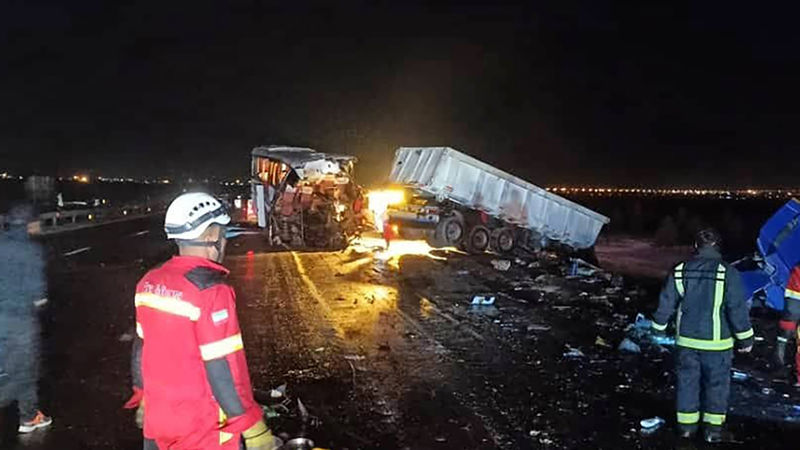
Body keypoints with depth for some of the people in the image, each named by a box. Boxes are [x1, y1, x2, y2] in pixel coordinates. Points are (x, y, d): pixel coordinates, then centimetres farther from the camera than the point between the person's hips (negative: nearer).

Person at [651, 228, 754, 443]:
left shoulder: (679, 271, -4)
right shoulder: (727, 273, -15)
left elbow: (666, 303, 2)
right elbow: (738, 309, -12)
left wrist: (659, 326, 17)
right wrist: (745, 338, 0)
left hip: (687, 339, 3)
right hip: (716, 342, -2)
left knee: (687, 380, 15)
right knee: (716, 383, 13)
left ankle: (686, 425, 24)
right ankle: (713, 428, 18)